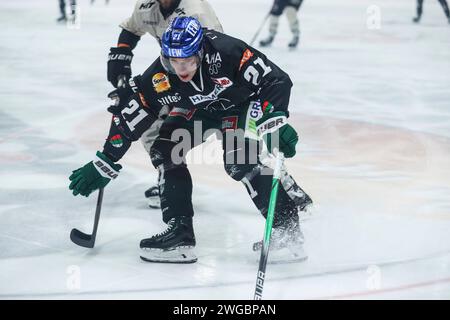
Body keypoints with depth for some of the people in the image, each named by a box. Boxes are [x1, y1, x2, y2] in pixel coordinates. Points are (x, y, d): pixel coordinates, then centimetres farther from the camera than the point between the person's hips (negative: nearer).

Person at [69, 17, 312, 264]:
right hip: (199, 108, 5)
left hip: (243, 100, -5)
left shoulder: (225, 51, -39)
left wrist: (276, 122, -45)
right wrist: (105, 163, -19)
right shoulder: (159, 77, -28)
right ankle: (179, 232, -3)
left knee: (241, 161, -26)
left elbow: (276, 80, -34)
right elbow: (129, 115, -19)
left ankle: (287, 227, -16)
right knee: (164, 151, -10)